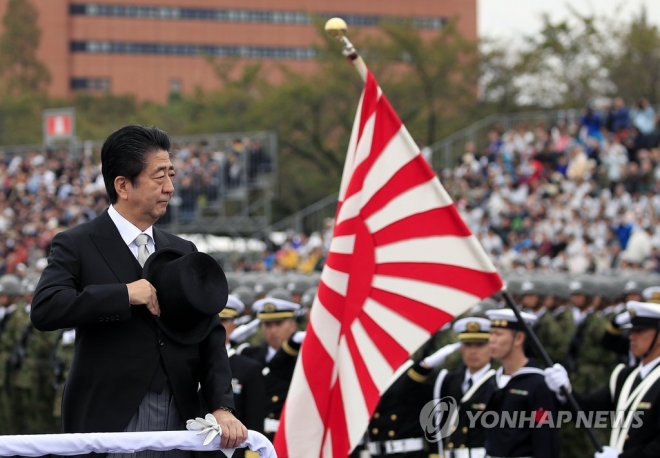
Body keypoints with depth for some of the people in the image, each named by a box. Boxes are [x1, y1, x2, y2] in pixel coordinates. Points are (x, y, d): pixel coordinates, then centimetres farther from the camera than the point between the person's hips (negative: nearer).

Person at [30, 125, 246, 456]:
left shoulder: (183, 253, 16)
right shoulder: (77, 246, 0)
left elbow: (210, 337, 11)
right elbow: (44, 308, -17)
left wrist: (221, 407, -4)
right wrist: (126, 294, -17)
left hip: (179, 424, 5)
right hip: (110, 425, -5)